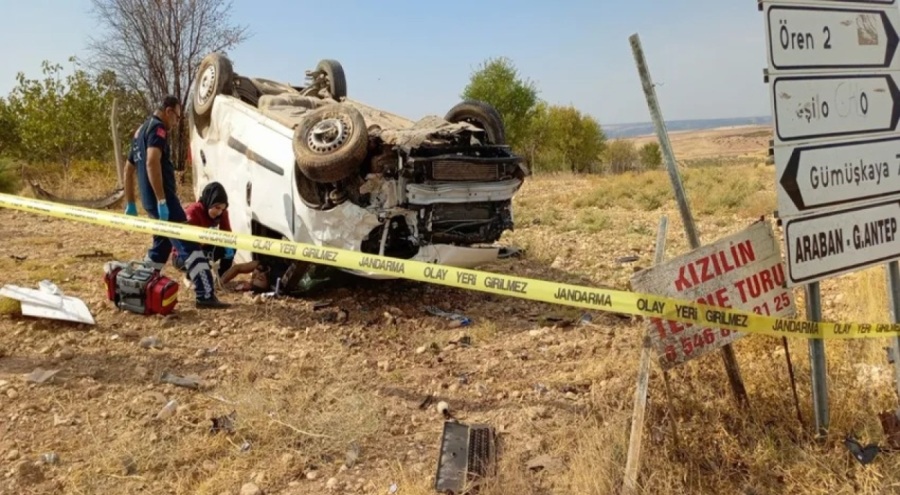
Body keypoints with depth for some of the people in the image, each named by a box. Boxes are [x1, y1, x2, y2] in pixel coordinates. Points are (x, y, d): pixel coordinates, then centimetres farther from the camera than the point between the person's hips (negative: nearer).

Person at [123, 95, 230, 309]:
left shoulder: (141, 131, 22)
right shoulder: (157, 129, -8)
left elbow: (128, 169, 26)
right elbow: (152, 163, -25)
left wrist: (130, 204, 28)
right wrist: (162, 200, -28)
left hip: (150, 201, 10)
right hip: (163, 199, -10)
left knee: (161, 245, 20)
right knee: (188, 245, -12)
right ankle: (205, 295, -18)